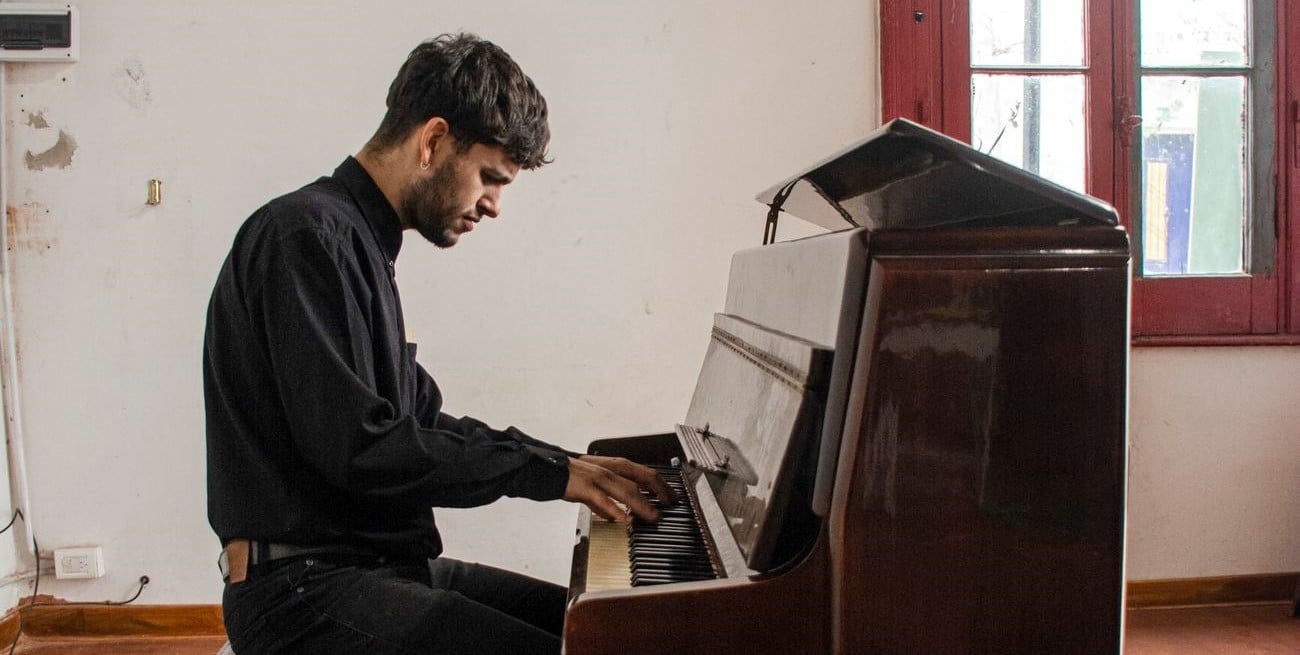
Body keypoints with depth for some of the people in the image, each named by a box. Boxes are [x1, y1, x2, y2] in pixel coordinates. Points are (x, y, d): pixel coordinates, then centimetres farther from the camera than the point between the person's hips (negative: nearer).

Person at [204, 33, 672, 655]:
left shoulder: (360, 248, 16)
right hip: (306, 587, -10)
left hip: (381, 565, 10)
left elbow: (421, 421, 18)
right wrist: (547, 470, -16)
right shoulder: (306, 235, -14)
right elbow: (359, 448, -22)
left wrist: (573, 463, 8)